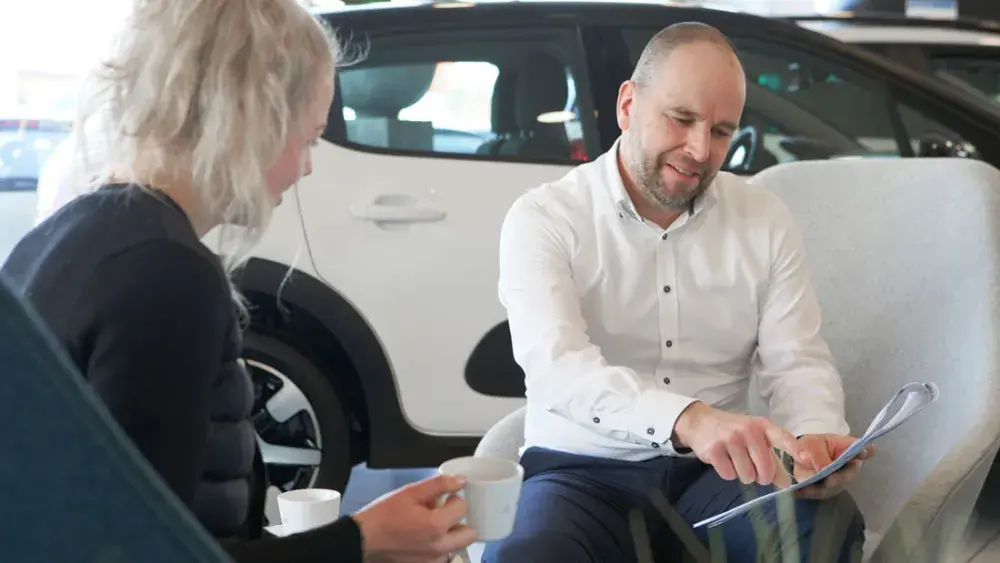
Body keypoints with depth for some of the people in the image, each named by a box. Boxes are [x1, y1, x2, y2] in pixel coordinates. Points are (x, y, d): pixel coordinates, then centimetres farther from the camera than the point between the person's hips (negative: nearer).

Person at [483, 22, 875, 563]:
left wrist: (819, 438, -22)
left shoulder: (766, 220, 7)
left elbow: (797, 362, 4)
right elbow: (555, 365, -22)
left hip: (714, 474, 3)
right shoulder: (544, 218, -6)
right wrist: (690, 419, -41)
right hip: (584, 470, -3)